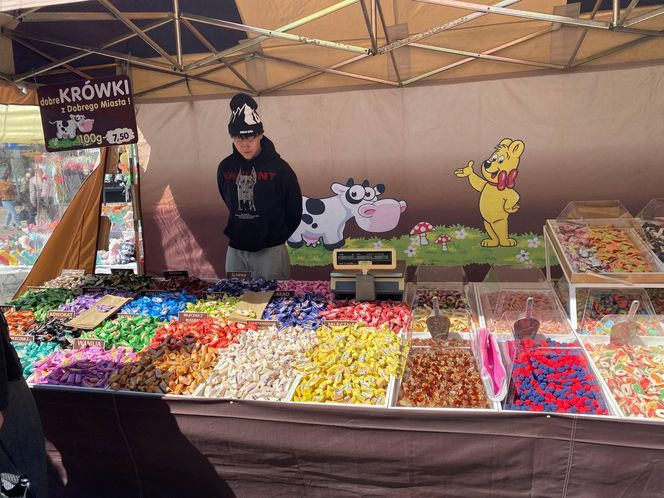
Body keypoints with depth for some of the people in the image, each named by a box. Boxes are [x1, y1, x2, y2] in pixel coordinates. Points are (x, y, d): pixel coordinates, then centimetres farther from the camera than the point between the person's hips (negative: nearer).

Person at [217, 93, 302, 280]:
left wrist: (277, 236, 6)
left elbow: (294, 211, -1)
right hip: (235, 250, 4)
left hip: (271, 251, -4)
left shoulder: (279, 168, -10)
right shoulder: (225, 167, 1)